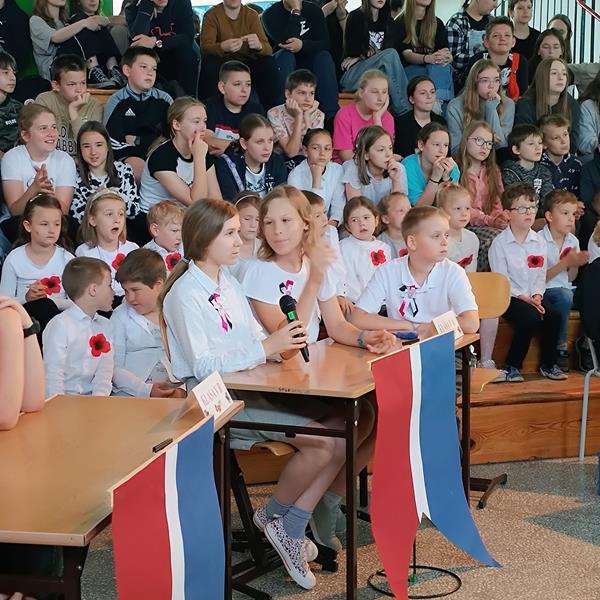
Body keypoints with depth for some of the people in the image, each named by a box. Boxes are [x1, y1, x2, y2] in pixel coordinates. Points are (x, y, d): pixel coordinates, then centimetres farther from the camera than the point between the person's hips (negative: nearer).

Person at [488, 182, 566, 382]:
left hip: (533, 295, 5)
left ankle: (548, 365, -2)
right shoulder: (499, 243, -6)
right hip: (509, 296, -5)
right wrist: (524, 298, -17)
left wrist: (537, 295, -10)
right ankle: (511, 366, -13)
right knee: (530, 317, -30)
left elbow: (541, 275, 9)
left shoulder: (539, 242, 9)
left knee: (554, 316, -21)